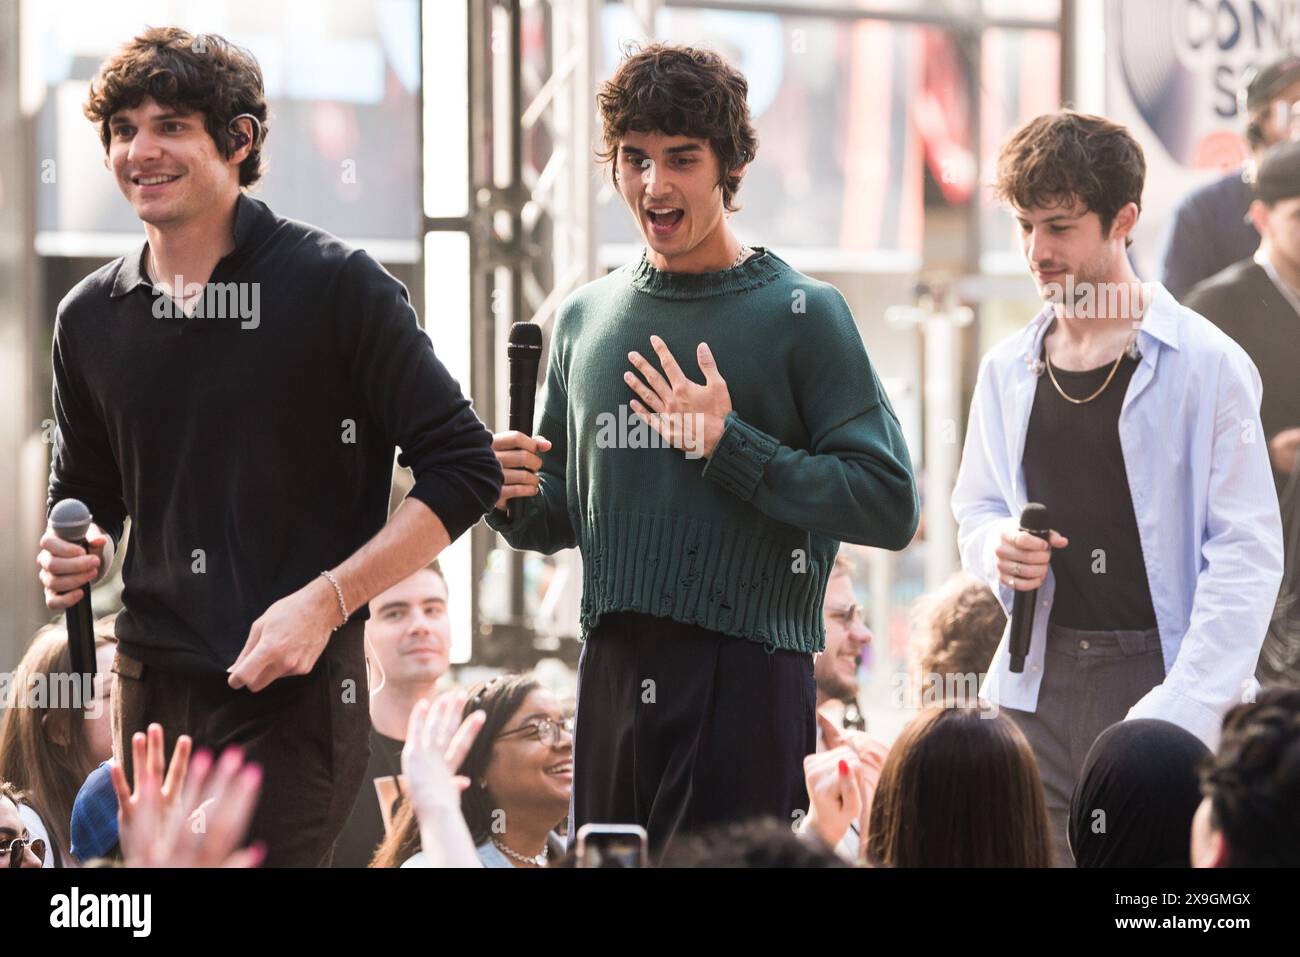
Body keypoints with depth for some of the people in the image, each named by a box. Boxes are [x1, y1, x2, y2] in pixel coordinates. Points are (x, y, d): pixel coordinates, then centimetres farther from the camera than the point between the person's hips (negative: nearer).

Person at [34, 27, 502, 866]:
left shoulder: (335, 286, -6)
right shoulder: (91, 318, 9)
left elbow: (464, 470, -7)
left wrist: (324, 600, -15)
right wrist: (75, 556, -1)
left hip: (295, 693, -5)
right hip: (151, 689, 5)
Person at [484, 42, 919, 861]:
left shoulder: (800, 314, -3)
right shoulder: (585, 317, 13)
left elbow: (890, 505, -10)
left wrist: (729, 446, -14)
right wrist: (516, 500, -2)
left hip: (748, 676, -5)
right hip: (612, 672, 5)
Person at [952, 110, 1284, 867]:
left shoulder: (1205, 363, -5)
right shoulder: (1008, 370, 11)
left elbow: (1248, 551, -9)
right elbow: (975, 509, 24)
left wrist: (1183, 708, -17)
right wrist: (996, 545, -1)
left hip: (1160, 679, -4)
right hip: (1038, 684, 4)